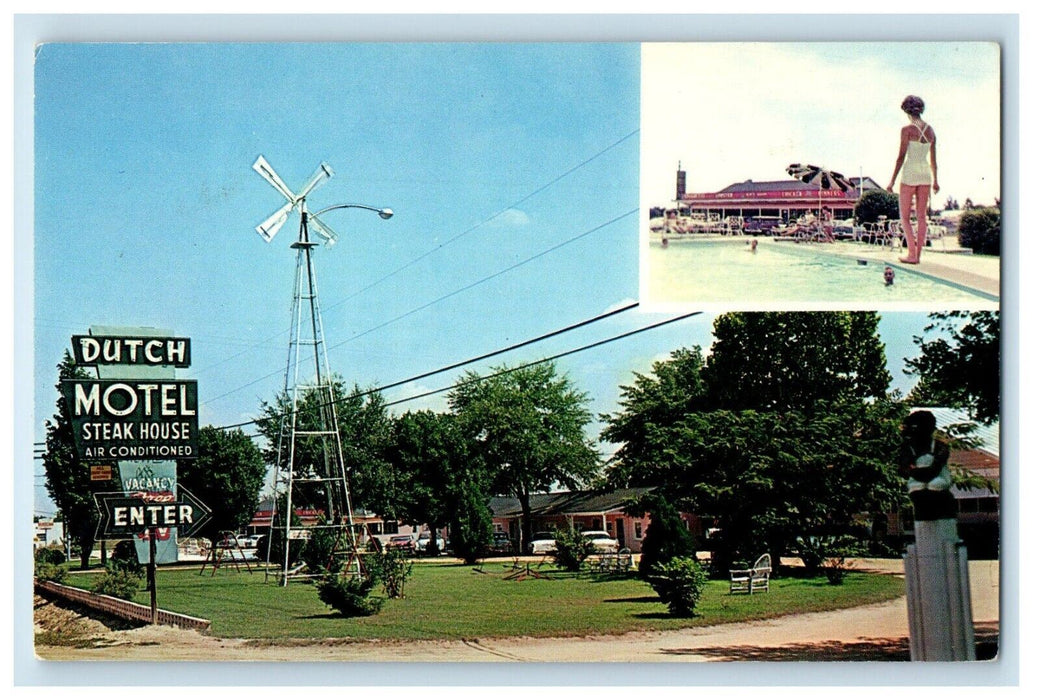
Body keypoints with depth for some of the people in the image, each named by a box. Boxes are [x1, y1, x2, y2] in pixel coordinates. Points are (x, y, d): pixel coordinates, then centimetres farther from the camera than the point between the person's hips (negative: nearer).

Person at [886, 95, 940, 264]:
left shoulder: (907, 130, -10)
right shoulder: (930, 130, 7)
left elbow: (901, 157, -11)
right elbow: (933, 158, 12)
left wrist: (892, 180, -7)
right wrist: (935, 180, 21)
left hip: (910, 174, -5)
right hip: (925, 174, 5)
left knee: (904, 216, 2)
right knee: (922, 216, 8)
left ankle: (912, 254, -7)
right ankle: (918, 254, 8)